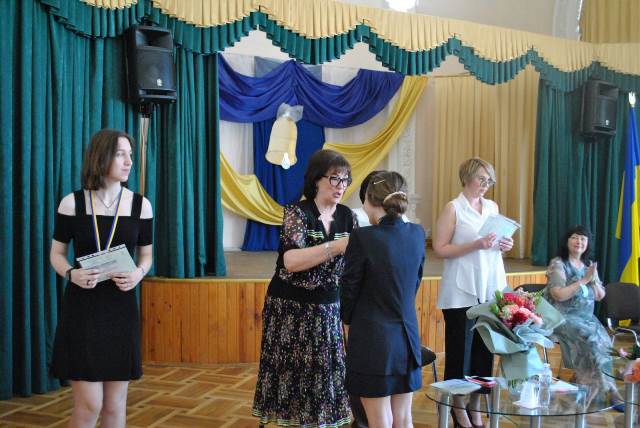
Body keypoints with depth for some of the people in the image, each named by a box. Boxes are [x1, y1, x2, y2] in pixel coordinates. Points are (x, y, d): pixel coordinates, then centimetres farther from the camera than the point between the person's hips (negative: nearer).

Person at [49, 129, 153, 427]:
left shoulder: (140, 205, 1)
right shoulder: (72, 203, -3)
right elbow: (57, 254, 5)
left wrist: (138, 274, -13)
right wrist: (72, 274, -17)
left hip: (121, 307, 2)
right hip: (81, 308, -2)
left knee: (115, 403, 7)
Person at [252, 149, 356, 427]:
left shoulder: (347, 217, 3)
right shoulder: (296, 212, -12)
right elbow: (291, 260, -26)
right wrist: (337, 246, -31)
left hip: (328, 309, 4)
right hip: (291, 309, -4)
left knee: (326, 374, 5)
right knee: (293, 374, 3)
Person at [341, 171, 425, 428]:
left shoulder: (363, 238, -19)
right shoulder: (417, 234, -1)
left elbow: (349, 288, -8)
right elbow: (415, 282, 9)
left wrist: (348, 319, 11)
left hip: (372, 339, -5)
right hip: (408, 338, 5)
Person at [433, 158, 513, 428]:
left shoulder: (493, 207, 13)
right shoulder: (453, 208, -4)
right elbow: (440, 249, -10)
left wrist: (504, 246, 0)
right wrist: (475, 245, -20)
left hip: (490, 288, 5)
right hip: (462, 291, -5)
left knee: (485, 349, 7)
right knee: (460, 349, 2)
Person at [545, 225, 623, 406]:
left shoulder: (589, 264, 14)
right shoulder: (558, 264, -6)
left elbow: (600, 296, 13)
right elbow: (559, 295, -18)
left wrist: (594, 279, -6)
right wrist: (584, 280, -16)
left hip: (586, 316, 6)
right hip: (563, 317, -6)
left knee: (603, 339, -21)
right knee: (590, 337, -28)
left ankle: (595, 383, -10)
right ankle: (606, 385, -12)